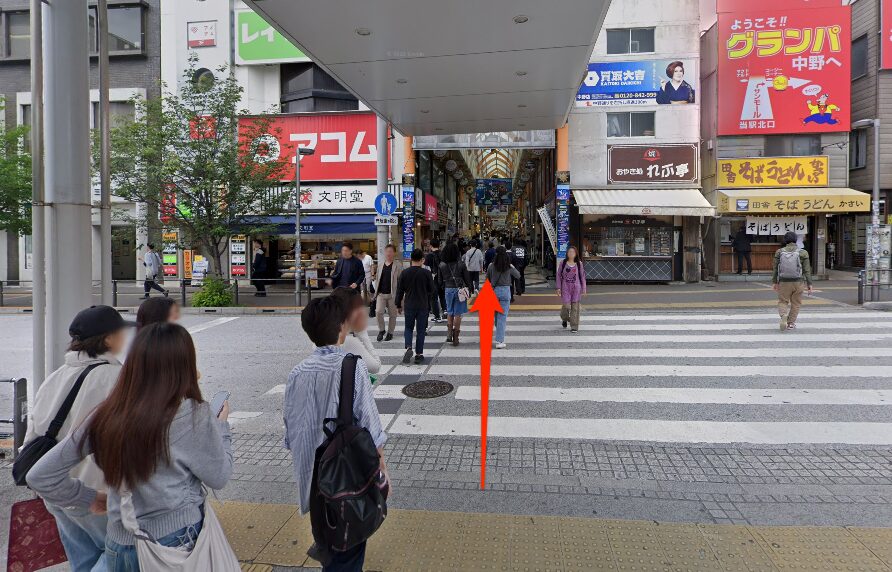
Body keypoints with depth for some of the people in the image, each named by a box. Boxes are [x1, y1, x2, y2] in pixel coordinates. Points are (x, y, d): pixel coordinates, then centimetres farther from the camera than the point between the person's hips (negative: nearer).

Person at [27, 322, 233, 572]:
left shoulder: (106, 416, -6)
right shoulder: (193, 415, -19)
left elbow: (40, 476, 0)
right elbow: (218, 477, -7)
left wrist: (88, 496, 12)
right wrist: (221, 425, 6)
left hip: (119, 546, 4)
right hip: (180, 540, -3)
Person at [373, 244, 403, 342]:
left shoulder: (398, 265, -3)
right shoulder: (380, 265, 11)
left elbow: (401, 280, -6)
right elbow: (377, 279, 17)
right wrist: (376, 291, 9)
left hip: (392, 294, -3)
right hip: (381, 294, 3)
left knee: (392, 315, 7)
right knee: (378, 312, -10)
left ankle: (390, 332, 23)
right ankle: (381, 330, 11)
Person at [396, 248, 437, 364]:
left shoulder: (404, 273, -4)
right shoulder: (426, 273, -9)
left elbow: (399, 290, 1)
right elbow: (433, 290, -2)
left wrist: (398, 305, 12)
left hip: (409, 306, 1)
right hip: (423, 306, -1)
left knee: (408, 328, 16)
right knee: (421, 330, 8)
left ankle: (408, 347, -7)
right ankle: (419, 354, 9)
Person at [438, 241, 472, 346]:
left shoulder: (442, 265, -2)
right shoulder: (461, 265, -9)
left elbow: (440, 280, 4)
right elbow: (467, 279, -3)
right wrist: (469, 290, 10)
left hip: (448, 289, 2)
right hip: (459, 289, -2)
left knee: (449, 313, 18)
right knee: (458, 314, 4)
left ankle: (449, 333, 9)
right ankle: (455, 338, 6)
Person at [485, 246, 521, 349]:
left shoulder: (491, 266, -4)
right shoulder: (509, 267, -5)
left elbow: (487, 279, 4)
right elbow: (518, 276, 10)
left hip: (494, 290, 2)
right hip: (505, 291, -1)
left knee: (496, 315, 18)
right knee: (502, 316, -1)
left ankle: (500, 337, 34)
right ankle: (499, 341, -5)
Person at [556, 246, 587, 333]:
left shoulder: (579, 264, 3)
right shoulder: (563, 263, 1)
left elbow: (582, 276, 7)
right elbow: (559, 275, 4)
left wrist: (583, 289, 5)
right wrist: (558, 287, -1)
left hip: (576, 287, 1)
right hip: (565, 287, -1)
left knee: (575, 307, 1)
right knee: (566, 305, -6)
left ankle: (574, 326, 9)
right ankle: (564, 319, 28)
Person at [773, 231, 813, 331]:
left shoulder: (779, 252, -3)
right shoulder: (803, 253, -5)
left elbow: (776, 269, 1)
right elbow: (807, 270, -4)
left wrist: (775, 282, 9)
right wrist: (809, 284, 2)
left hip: (783, 282, 0)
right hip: (798, 282, 0)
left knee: (782, 302, 12)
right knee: (795, 303, 13)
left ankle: (783, 316, -15)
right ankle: (791, 323, 17)